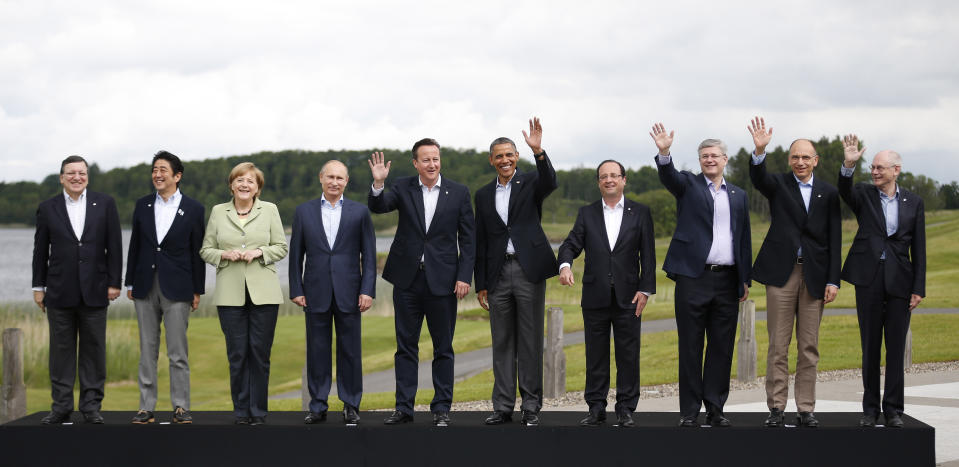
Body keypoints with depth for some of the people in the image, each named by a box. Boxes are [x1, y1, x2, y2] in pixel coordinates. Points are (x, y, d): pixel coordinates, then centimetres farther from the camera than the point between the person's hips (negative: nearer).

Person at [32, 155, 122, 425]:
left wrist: (114, 282, -2)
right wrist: (38, 287, 6)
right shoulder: (47, 209, 6)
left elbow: (114, 247, 3)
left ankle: (91, 406, 10)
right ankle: (61, 406, 10)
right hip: (59, 292, 0)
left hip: (94, 291, 0)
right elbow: (40, 251, 8)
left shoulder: (105, 204, 4)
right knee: (61, 350, 4)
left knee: (93, 350, 3)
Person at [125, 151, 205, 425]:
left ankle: (180, 407, 4)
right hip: (146, 287, 3)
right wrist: (130, 283, 8)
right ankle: (146, 407, 11)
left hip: (177, 288, -3)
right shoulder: (142, 205, 9)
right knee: (147, 350, 7)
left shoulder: (193, 209, 0)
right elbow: (135, 246, 11)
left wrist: (197, 290, -1)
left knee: (178, 353, -2)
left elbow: (197, 252, 1)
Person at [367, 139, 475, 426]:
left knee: (443, 348, 4)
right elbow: (377, 207, -12)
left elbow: (467, 240, 2)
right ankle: (404, 408, 12)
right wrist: (378, 184, -30)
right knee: (406, 346, 6)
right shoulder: (403, 187, 4)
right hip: (408, 280, 1)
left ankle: (441, 409, 12)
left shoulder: (458, 193, 1)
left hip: (443, 281, -1)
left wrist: (464, 276, -6)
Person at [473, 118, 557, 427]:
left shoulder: (531, 183, 3)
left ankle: (531, 407, 6)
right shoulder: (484, 195, 12)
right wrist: (481, 284, 9)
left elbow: (550, 183, -22)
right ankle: (503, 407, 12)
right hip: (499, 273, 3)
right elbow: (481, 242, 13)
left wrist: (538, 151, -37)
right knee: (502, 343, 7)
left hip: (529, 270, -3)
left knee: (531, 341, 0)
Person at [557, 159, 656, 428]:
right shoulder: (587, 214, 10)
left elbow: (648, 254, 3)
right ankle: (596, 408, 11)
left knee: (628, 355, 1)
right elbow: (571, 244, 1)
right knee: (596, 355, 5)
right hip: (595, 297, 1)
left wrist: (645, 290, -5)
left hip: (628, 297, -1)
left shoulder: (640, 213, 6)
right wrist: (565, 264, -21)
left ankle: (626, 409, 8)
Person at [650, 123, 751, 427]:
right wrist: (664, 153, -37)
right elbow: (668, 176, -16)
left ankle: (715, 408, 13)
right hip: (693, 277, -3)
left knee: (722, 346, 5)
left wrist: (745, 279, 12)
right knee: (690, 346, 0)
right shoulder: (688, 184, 6)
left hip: (727, 280, 3)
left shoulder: (738, 196, 16)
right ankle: (689, 411, 5)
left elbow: (744, 239, 16)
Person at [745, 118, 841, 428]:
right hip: (782, 272, -1)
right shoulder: (778, 185, 6)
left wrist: (833, 280, -1)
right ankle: (776, 408, 6)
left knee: (809, 347, 5)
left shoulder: (828, 193, 9)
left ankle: (806, 409, 10)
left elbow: (835, 240, 7)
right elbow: (758, 178, -18)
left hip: (815, 275, 2)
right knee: (778, 346, 1)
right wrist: (760, 151, -37)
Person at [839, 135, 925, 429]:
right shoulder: (864, 195, 5)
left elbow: (919, 248, 5)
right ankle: (870, 409, 12)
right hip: (869, 279, 0)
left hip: (900, 281, 0)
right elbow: (844, 190, -19)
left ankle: (893, 409, 10)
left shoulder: (913, 202, 6)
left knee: (896, 347, 3)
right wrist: (849, 165, -38)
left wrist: (918, 288, 0)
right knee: (870, 346, 5)